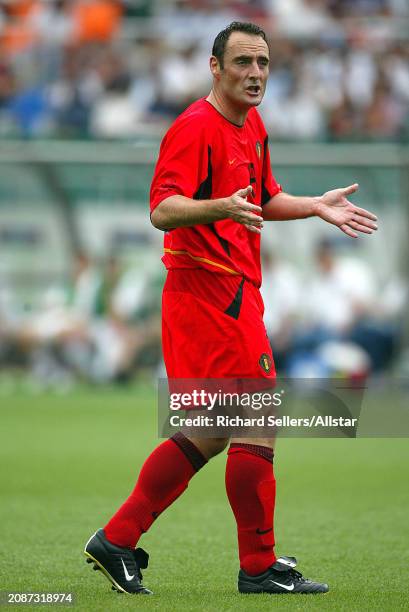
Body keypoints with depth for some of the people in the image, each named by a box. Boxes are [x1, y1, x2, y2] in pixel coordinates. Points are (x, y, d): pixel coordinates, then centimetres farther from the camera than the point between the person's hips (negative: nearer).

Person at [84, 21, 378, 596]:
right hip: (212, 290, -10)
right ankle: (260, 567, 3)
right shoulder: (196, 127, -14)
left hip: (234, 292, 10)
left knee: (208, 433, 12)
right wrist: (223, 207, -41)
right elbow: (163, 209, -25)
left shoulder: (252, 126, 15)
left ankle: (118, 540, 13)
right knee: (257, 425, -6)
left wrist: (317, 205, 15)